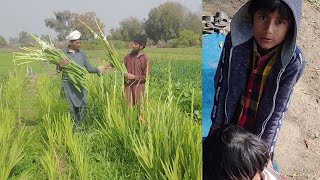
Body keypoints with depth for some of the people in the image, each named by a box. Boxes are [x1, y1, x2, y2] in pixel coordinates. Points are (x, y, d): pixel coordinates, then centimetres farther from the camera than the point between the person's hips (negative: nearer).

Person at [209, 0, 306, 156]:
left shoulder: (293, 61, -27)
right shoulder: (235, 42, -23)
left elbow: (278, 108, -17)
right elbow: (221, 86, -13)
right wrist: (216, 127, -5)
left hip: (259, 130, -1)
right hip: (229, 122, 1)